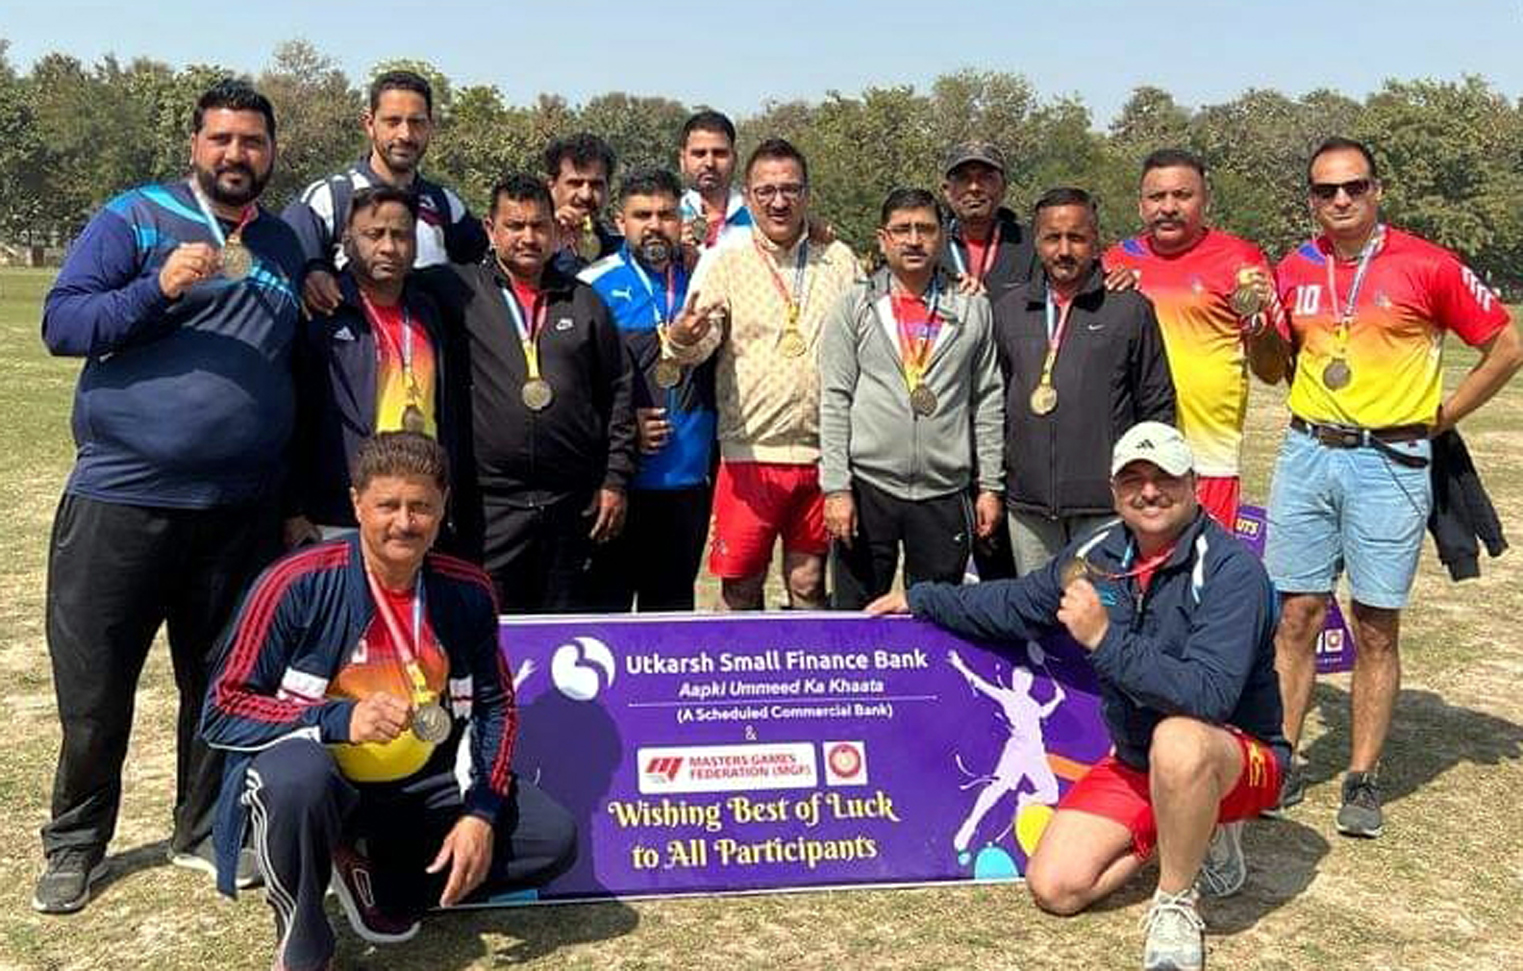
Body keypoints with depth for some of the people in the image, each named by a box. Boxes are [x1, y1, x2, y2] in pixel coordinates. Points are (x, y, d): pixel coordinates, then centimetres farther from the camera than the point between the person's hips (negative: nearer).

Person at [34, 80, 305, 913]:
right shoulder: (133, 218, -1)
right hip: (121, 498, -3)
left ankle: (204, 831, 30)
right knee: (94, 688, 5)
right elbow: (61, 323, -8)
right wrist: (158, 290, -23)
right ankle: (75, 846, 23)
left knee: (223, 683, 13)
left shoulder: (288, 246, 13)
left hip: (242, 511, 4)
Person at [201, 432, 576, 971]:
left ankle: (377, 880, 6)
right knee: (298, 774, -39)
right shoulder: (300, 583, -16)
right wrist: (339, 720, -29)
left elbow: (494, 706, 6)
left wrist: (482, 812, -9)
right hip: (314, 775, -4)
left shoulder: (467, 590, -3)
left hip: (420, 784, 4)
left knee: (554, 838, -10)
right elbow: (223, 709, -14)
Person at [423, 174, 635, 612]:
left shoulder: (584, 301, 13)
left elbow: (618, 391, 12)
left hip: (573, 506, 3)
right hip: (489, 505, -3)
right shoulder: (458, 290, 4)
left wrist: (616, 480, 8)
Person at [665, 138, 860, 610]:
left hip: (824, 452, 2)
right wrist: (682, 338, -35)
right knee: (740, 586, 4)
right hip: (749, 453, -2)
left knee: (809, 583, 11)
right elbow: (698, 346, -11)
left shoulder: (840, 261, 9)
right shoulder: (725, 262, 1)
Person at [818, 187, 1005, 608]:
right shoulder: (854, 307, 5)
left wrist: (991, 485, 6)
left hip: (945, 493, 1)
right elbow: (834, 401, 0)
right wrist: (836, 487, -7)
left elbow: (988, 400, 10)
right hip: (867, 487, -1)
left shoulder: (973, 310, 10)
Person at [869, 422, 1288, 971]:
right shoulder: (1099, 554, -1)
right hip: (1133, 762, 7)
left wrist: (1104, 640, -34)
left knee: (1178, 741, -42)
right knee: (1054, 888, -7)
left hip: (1237, 757, -6)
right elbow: (1016, 604, 17)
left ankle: (1175, 905, -16)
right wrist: (920, 600, 20)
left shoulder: (1231, 568, -22)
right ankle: (1197, 832, 15)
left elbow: (1207, 696, -35)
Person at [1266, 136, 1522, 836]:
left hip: (1390, 464, -3)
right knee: (1297, 617, 5)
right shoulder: (1294, 271, 8)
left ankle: (1363, 780, 12)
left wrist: (1440, 418, 2)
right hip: (1306, 456, 3)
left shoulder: (1425, 266, -4)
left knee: (1375, 628, 2)